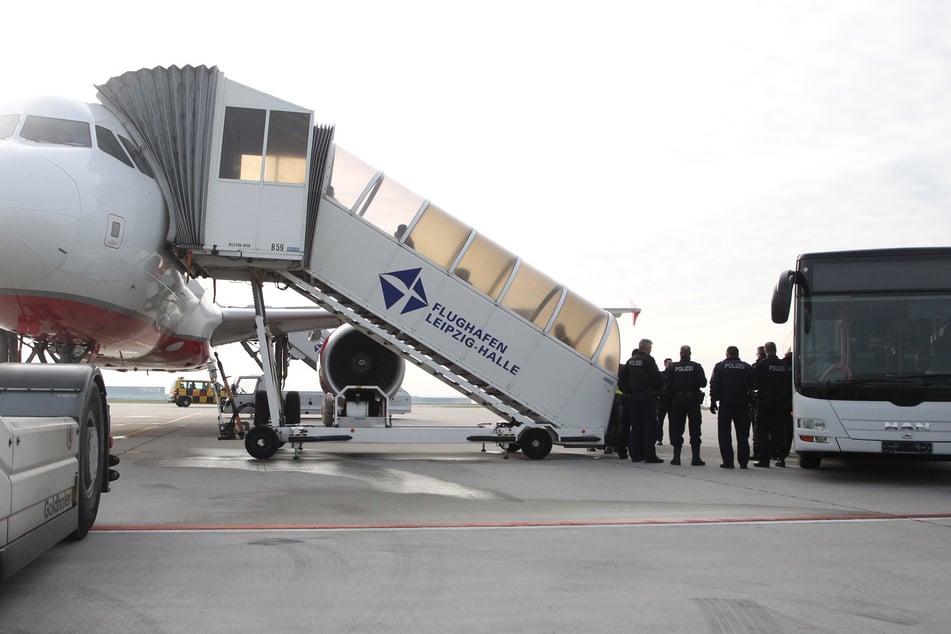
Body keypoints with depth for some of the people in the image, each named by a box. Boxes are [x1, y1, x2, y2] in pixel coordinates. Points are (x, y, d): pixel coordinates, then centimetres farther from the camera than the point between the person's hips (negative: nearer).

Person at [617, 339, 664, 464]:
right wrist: (659, 389, 0)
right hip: (647, 396, -7)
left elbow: (621, 377, 12)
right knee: (650, 426, -3)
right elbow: (657, 377, -17)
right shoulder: (648, 360, -11)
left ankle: (635, 454, 10)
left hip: (633, 396, 7)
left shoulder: (631, 360, 11)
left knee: (635, 426, 10)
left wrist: (626, 391, 17)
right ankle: (649, 455, -5)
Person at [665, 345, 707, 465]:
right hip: (693, 400, -1)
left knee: (676, 428, 6)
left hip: (677, 400, 1)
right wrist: (694, 384, 10)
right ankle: (696, 457, 1)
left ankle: (676, 456, 2)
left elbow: (667, 385, -5)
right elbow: (703, 383, -9)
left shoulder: (673, 367, -2)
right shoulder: (696, 366, -4)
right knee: (695, 429, 4)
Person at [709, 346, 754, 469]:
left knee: (724, 433, 3)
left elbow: (714, 385, -5)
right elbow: (752, 385, 6)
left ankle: (728, 461, -4)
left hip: (725, 404, -2)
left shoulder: (720, 366, -1)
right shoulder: (747, 367, 4)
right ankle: (743, 462, 6)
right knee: (742, 434, 9)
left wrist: (713, 402, -1)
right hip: (742, 404, 2)